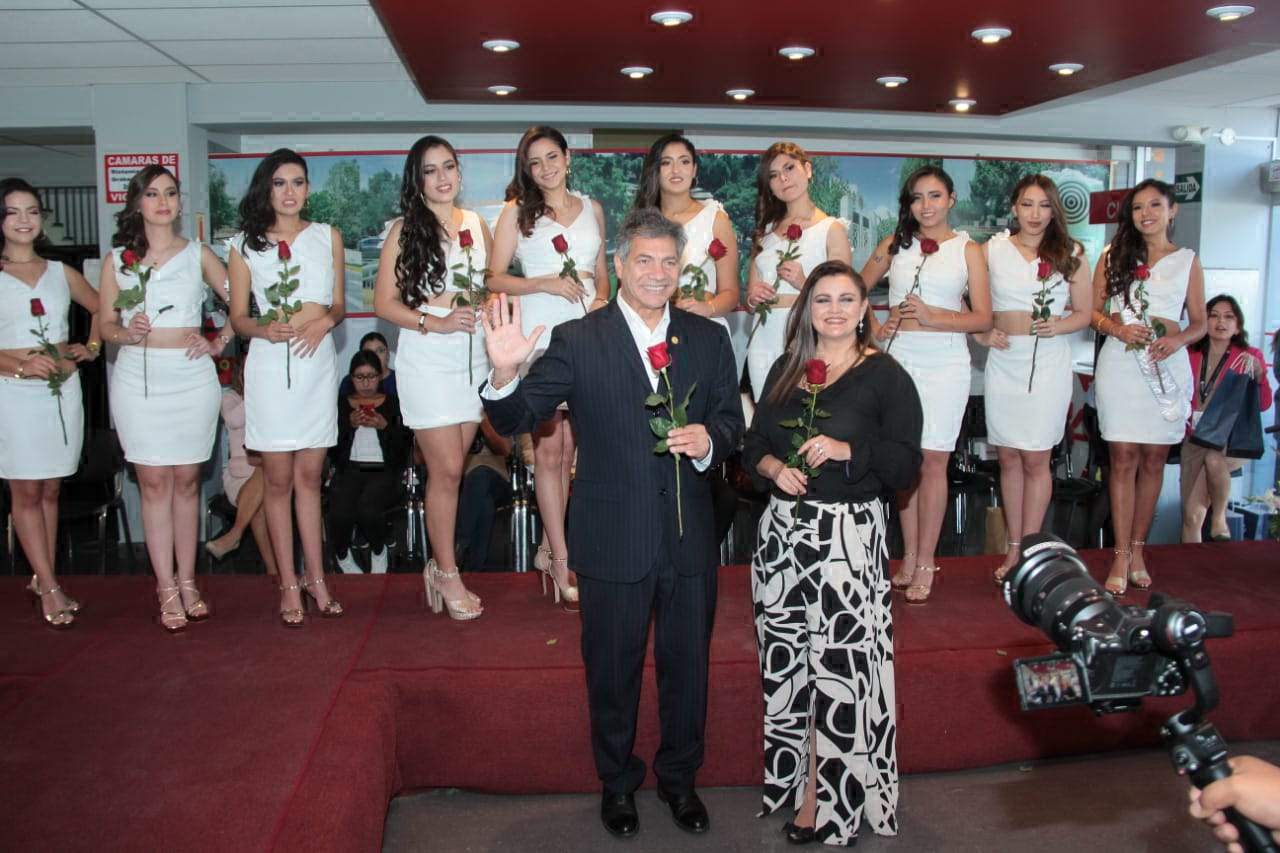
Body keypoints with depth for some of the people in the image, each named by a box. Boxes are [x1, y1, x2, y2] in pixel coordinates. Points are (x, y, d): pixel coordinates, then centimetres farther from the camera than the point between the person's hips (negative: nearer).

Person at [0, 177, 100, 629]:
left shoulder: (61, 273, 9)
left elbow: (102, 309, 22)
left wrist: (91, 347, 6)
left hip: (62, 388, 3)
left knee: (50, 490, 8)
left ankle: (41, 580, 17)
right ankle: (50, 588, 4)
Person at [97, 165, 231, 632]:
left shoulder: (198, 254, 8)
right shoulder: (118, 258, 8)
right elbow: (105, 324, 8)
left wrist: (220, 342, -1)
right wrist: (128, 333, -13)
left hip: (192, 378, 0)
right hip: (137, 379, 0)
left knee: (186, 481, 4)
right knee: (154, 483, -1)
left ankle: (187, 581, 13)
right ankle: (167, 588, 5)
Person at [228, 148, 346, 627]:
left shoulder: (328, 236, 11)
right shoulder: (245, 244, 6)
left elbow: (338, 304, 12)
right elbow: (238, 317, 6)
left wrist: (325, 321, -10)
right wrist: (265, 330, -15)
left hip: (318, 359, 2)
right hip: (271, 362, -2)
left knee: (310, 475, 8)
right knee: (279, 478, 1)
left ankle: (315, 577, 15)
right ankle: (289, 585, 8)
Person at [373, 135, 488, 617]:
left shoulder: (477, 225, 10)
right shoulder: (405, 230, -2)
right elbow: (384, 303, -5)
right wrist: (435, 323, -17)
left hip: (474, 359, 4)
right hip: (427, 362, -4)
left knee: (451, 469, 9)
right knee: (447, 471, -3)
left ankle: (438, 564, 24)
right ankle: (448, 574, 11)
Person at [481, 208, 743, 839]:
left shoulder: (709, 339, 4)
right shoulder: (577, 341, -7)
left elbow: (731, 422, 8)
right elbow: (516, 420, -12)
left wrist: (707, 440, -15)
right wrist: (505, 374, -33)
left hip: (689, 537, 3)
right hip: (614, 540, -3)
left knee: (688, 664, 17)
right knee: (612, 669, 14)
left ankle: (679, 777, 41)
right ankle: (617, 783, 38)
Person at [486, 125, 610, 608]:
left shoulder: (592, 209, 16)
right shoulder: (518, 211, 6)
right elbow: (495, 279, 1)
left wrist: (601, 301, 3)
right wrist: (547, 283, -12)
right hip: (540, 335, -3)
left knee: (568, 447, 7)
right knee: (549, 448, -5)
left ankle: (547, 547, 20)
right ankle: (562, 562, 2)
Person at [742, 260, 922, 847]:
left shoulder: (885, 376, -1)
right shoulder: (785, 369, 13)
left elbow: (906, 466, -6)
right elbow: (753, 444, 15)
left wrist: (847, 450, -20)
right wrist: (774, 467, -6)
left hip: (849, 537, -4)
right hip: (781, 532, 4)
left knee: (839, 669, -2)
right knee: (784, 665, 9)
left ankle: (825, 805, 13)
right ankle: (789, 780, 25)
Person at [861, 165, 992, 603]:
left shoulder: (968, 250, 5)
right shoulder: (895, 244, 11)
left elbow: (983, 318, 0)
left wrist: (932, 317, -12)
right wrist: (873, 327, 4)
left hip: (944, 362, -2)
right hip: (897, 357, 2)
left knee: (932, 460, -2)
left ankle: (925, 562, 7)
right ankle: (909, 557, 15)